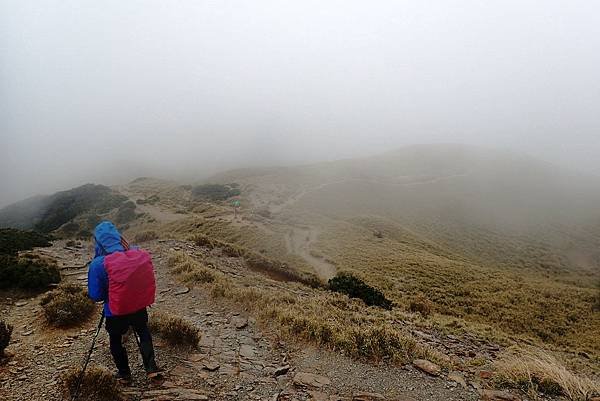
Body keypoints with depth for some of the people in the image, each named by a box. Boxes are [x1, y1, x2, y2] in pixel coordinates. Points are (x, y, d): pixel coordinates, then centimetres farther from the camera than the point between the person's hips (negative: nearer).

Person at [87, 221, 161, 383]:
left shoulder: (97, 265, -21)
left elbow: (95, 295, -13)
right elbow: (148, 281, 1)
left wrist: (108, 293, 7)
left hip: (115, 312, -2)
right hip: (138, 307, 3)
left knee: (116, 341, 25)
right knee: (144, 334, 28)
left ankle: (124, 374, 40)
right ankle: (151, 368, 25)